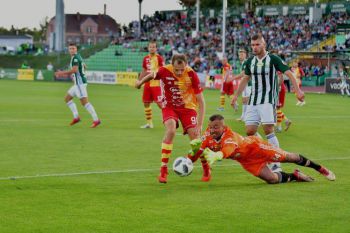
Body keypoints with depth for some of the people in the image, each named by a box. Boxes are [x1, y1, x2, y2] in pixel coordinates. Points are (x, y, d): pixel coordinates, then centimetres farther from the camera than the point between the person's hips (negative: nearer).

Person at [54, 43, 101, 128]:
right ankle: (76, 117, 11)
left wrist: (62, 73, -19)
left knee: (84, 102, -12)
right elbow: (84, 67, 29)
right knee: (67, 98, 14)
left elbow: (74, 70, -27)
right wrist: (70, 74, 29)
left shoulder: (75, 58, -14)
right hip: (78, 83, 11)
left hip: (80, 83, -11)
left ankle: (96, 120, -12)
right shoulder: (78, 57, 16)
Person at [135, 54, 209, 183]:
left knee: (195, 138, -10)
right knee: (170, 130, -26)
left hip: (188, 106, 0)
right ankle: (163, 170, -17)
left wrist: (199, 125, -25)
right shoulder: (164, 71, -24)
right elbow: (152, 75, 4)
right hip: (169, 106, 0)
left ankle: (206, 169, 15)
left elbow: (201, 101, -20)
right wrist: (141, 82, 13)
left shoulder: (191, 75, -24)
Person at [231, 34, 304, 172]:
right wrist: (236, 95, 25)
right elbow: (245, 79, 23)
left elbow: (288, 73, -10)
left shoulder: (273, 59, -7)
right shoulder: (250, 61, 9)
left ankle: (276, 163, -9)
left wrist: (297, 90, -21)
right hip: (253, 101, 6)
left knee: (268, 130, -15)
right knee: (249, 131, -1)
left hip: (268, 100, -6)